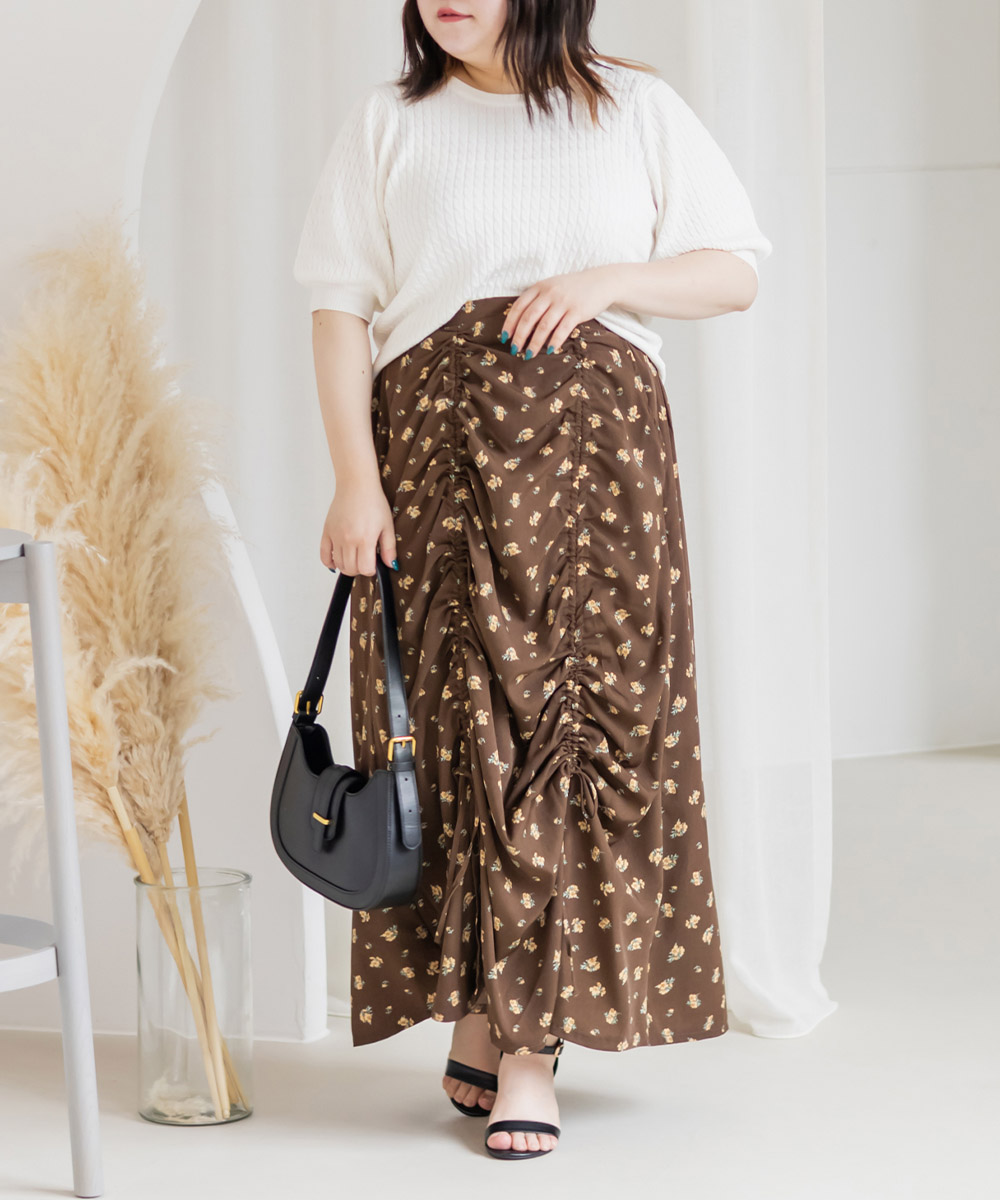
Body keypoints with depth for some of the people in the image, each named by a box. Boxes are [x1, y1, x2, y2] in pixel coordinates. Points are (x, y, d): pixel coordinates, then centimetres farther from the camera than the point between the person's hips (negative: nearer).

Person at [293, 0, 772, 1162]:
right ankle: (508, 1042, 1)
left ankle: (504, 1035, 0)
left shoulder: (637, 108, 10)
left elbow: (735, 273, 9)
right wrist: (355, 481, -7)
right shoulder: (388, 122, 9)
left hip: (599, 449, 1)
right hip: (438, 451, 0)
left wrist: (606, 281, -9)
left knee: (597, 715, -6)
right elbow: (339, 309, 4)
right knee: (477, 718, -6)